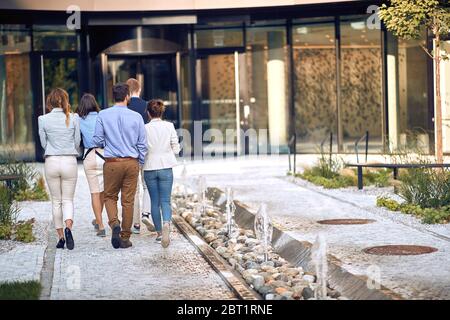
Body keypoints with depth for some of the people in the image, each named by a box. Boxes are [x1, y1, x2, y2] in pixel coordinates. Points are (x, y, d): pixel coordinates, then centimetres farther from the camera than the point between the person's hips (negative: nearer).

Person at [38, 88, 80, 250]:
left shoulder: (43, 120, -4)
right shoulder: (73, 118, -4)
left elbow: (43, 143, 4)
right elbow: (77, 141, 3)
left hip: (51, 162, 0)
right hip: (70, 162, 0)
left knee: (56, 201, 11)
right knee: (68, 199, 7)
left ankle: (61, 237, 12)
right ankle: (68, 228, -20)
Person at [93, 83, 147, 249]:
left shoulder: (103, 115, -4)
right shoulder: (136, 117, -2)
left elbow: (97, 141, -1)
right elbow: (142, 144, 1)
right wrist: (140, 163, 14)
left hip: (112, 162, -1)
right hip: (132, 162, 1)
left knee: (110, 197, 14)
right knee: (128, 200, 7)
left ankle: (115, 223, -12)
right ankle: (125, 238, 12)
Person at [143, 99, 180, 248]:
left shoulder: (145, 128, -7)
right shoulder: (169, 126, -5)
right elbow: (176, 149, -3)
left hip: (149, 168, 0)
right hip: (166, 168, 0)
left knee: (155, 202, 11)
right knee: (165, 201, 1)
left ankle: (159, 232, 16)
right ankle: (166, 223, -27)